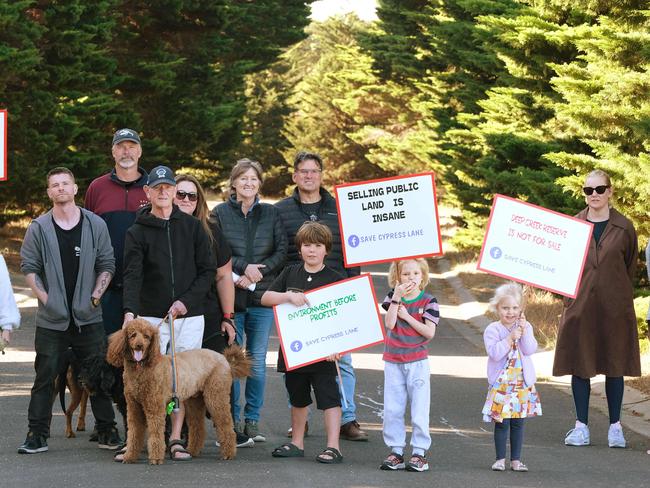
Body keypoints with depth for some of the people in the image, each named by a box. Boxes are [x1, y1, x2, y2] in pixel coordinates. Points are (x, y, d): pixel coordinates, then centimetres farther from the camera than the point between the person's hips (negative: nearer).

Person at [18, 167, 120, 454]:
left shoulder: (95, 225, 3)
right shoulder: (39, 228, 0)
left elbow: (107, 264, 8)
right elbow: (28, 266, 3)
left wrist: (96, 294, -3)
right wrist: (44, 297, -7)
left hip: (89, 317, 1)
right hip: (51, 320, -1)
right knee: (45, 377, 0)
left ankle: (107, 431, 14)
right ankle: (37, 434, 5)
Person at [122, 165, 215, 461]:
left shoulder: (192, 227, 7)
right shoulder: (137, 233, 2)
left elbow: (207, 270, 4)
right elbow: (133, 275, -11)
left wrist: (187, 301, -9)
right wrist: (130, 311, -27)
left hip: (189, 316, 1)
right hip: (151, 317, -1)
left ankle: (176, 439, 8)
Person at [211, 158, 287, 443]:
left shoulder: (271, 214, 10)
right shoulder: (220, 213, 4)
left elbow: (282, 251, 3)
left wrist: (257, 273, -9)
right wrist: (243, 267, -14)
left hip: (262, 296, 2)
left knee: (258, 361, 3)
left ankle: (252, 420, 10)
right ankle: (232, 421, 5)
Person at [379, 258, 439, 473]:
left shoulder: (428, 301, -4)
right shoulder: (393, 297, 2)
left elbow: (429, 332, -12)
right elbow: (389, 324, -12)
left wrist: (407, 316, -13)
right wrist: (397, 298, -18)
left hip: (417, 361, -3)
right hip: (393, 361, 3)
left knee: (419, 410, -3)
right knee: (392, 409, 6)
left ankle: (420, 453, 2)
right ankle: (396, 451, 13)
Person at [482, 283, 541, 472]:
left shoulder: (526, 327, 4)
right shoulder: (493, 330, -5)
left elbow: (530, 350, -7)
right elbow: (494, 353, -17)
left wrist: (523, 332, -18)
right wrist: (510, 338, -22)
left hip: (523, 383, 3)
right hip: (500, 384, -3)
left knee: (518, 422, 8)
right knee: (502, 422, -1)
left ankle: (516, 460, 15)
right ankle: (500, 459, 9)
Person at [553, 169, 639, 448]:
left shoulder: (624, 228, 1)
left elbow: (630, 267, 12)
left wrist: (617, 294, 11)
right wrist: (570, 294, 4)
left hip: (614, 309, -1)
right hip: (580, 307, 1)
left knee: (614, 366, 3)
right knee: (579, 365, 2)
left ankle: (615, 426, 12)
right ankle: (581, 427, 9)